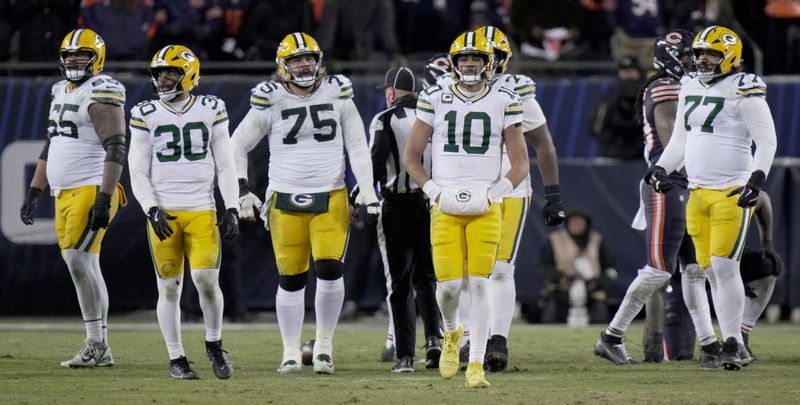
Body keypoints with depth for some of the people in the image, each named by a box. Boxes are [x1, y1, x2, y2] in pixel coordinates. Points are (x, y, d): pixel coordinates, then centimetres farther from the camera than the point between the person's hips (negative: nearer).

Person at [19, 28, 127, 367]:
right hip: (64, 195, 9)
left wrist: (104, 199, -25)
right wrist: (34, 191, 23)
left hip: (91, 190, -9)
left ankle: (96, 345, -14)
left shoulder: (101, 93, -10)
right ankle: (99, 350, 8)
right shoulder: (61, 92, 18)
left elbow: (115, 149, -18)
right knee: (85, 266, 7)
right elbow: (50, 146, 26)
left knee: (78, 259, -18)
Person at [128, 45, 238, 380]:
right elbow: (138, 172, 3)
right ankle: (176, 359, 11)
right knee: (169, 288, 0)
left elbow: (225, 165, 8)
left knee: (206, 279, -14)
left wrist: (232, 209, -1)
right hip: (163, 213, 0)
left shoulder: (210, 111, 5)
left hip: (202, 211, 0)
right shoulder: (145, 116, 3)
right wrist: (152, 210, -10)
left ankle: (214, 343, 9)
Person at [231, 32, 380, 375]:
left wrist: (367, 192, -1)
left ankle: (324, 343, 2)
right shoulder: (271, 102, -2)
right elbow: (238, 147, 6)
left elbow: (357, 146, 7)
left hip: (330, 199, 0)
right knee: (291, 279, 2)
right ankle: (290, 352, 14)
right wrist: (242, 191, 0)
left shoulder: (337, 95, 3)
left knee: (330, 269, -15)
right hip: (285, 201, 0)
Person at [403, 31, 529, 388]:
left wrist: (495, 193, -8)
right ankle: (451, 333, 27)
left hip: (485, 208, 0)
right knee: (450, 284, -6)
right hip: (445, 207, 0)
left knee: (478, 284, -8)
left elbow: (520, 164, 7)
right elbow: (411, 156, 10)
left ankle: (476, 365, -4)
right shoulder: (435, 100, 4)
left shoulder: (503, 103, 4)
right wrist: (434, 191, -4)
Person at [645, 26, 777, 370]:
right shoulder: (690, 90, 14)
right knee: (711, 271, 5)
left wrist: (758, 178, -23)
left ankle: (732, 344, -11)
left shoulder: (744, 92, -9)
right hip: (698, 194, 7)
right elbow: (680, 141, 22)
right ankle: (732, 347, 9)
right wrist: (661, 168, 8)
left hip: (732, 194, -7)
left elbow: (766, 140, -12)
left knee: (724, 266, -15)